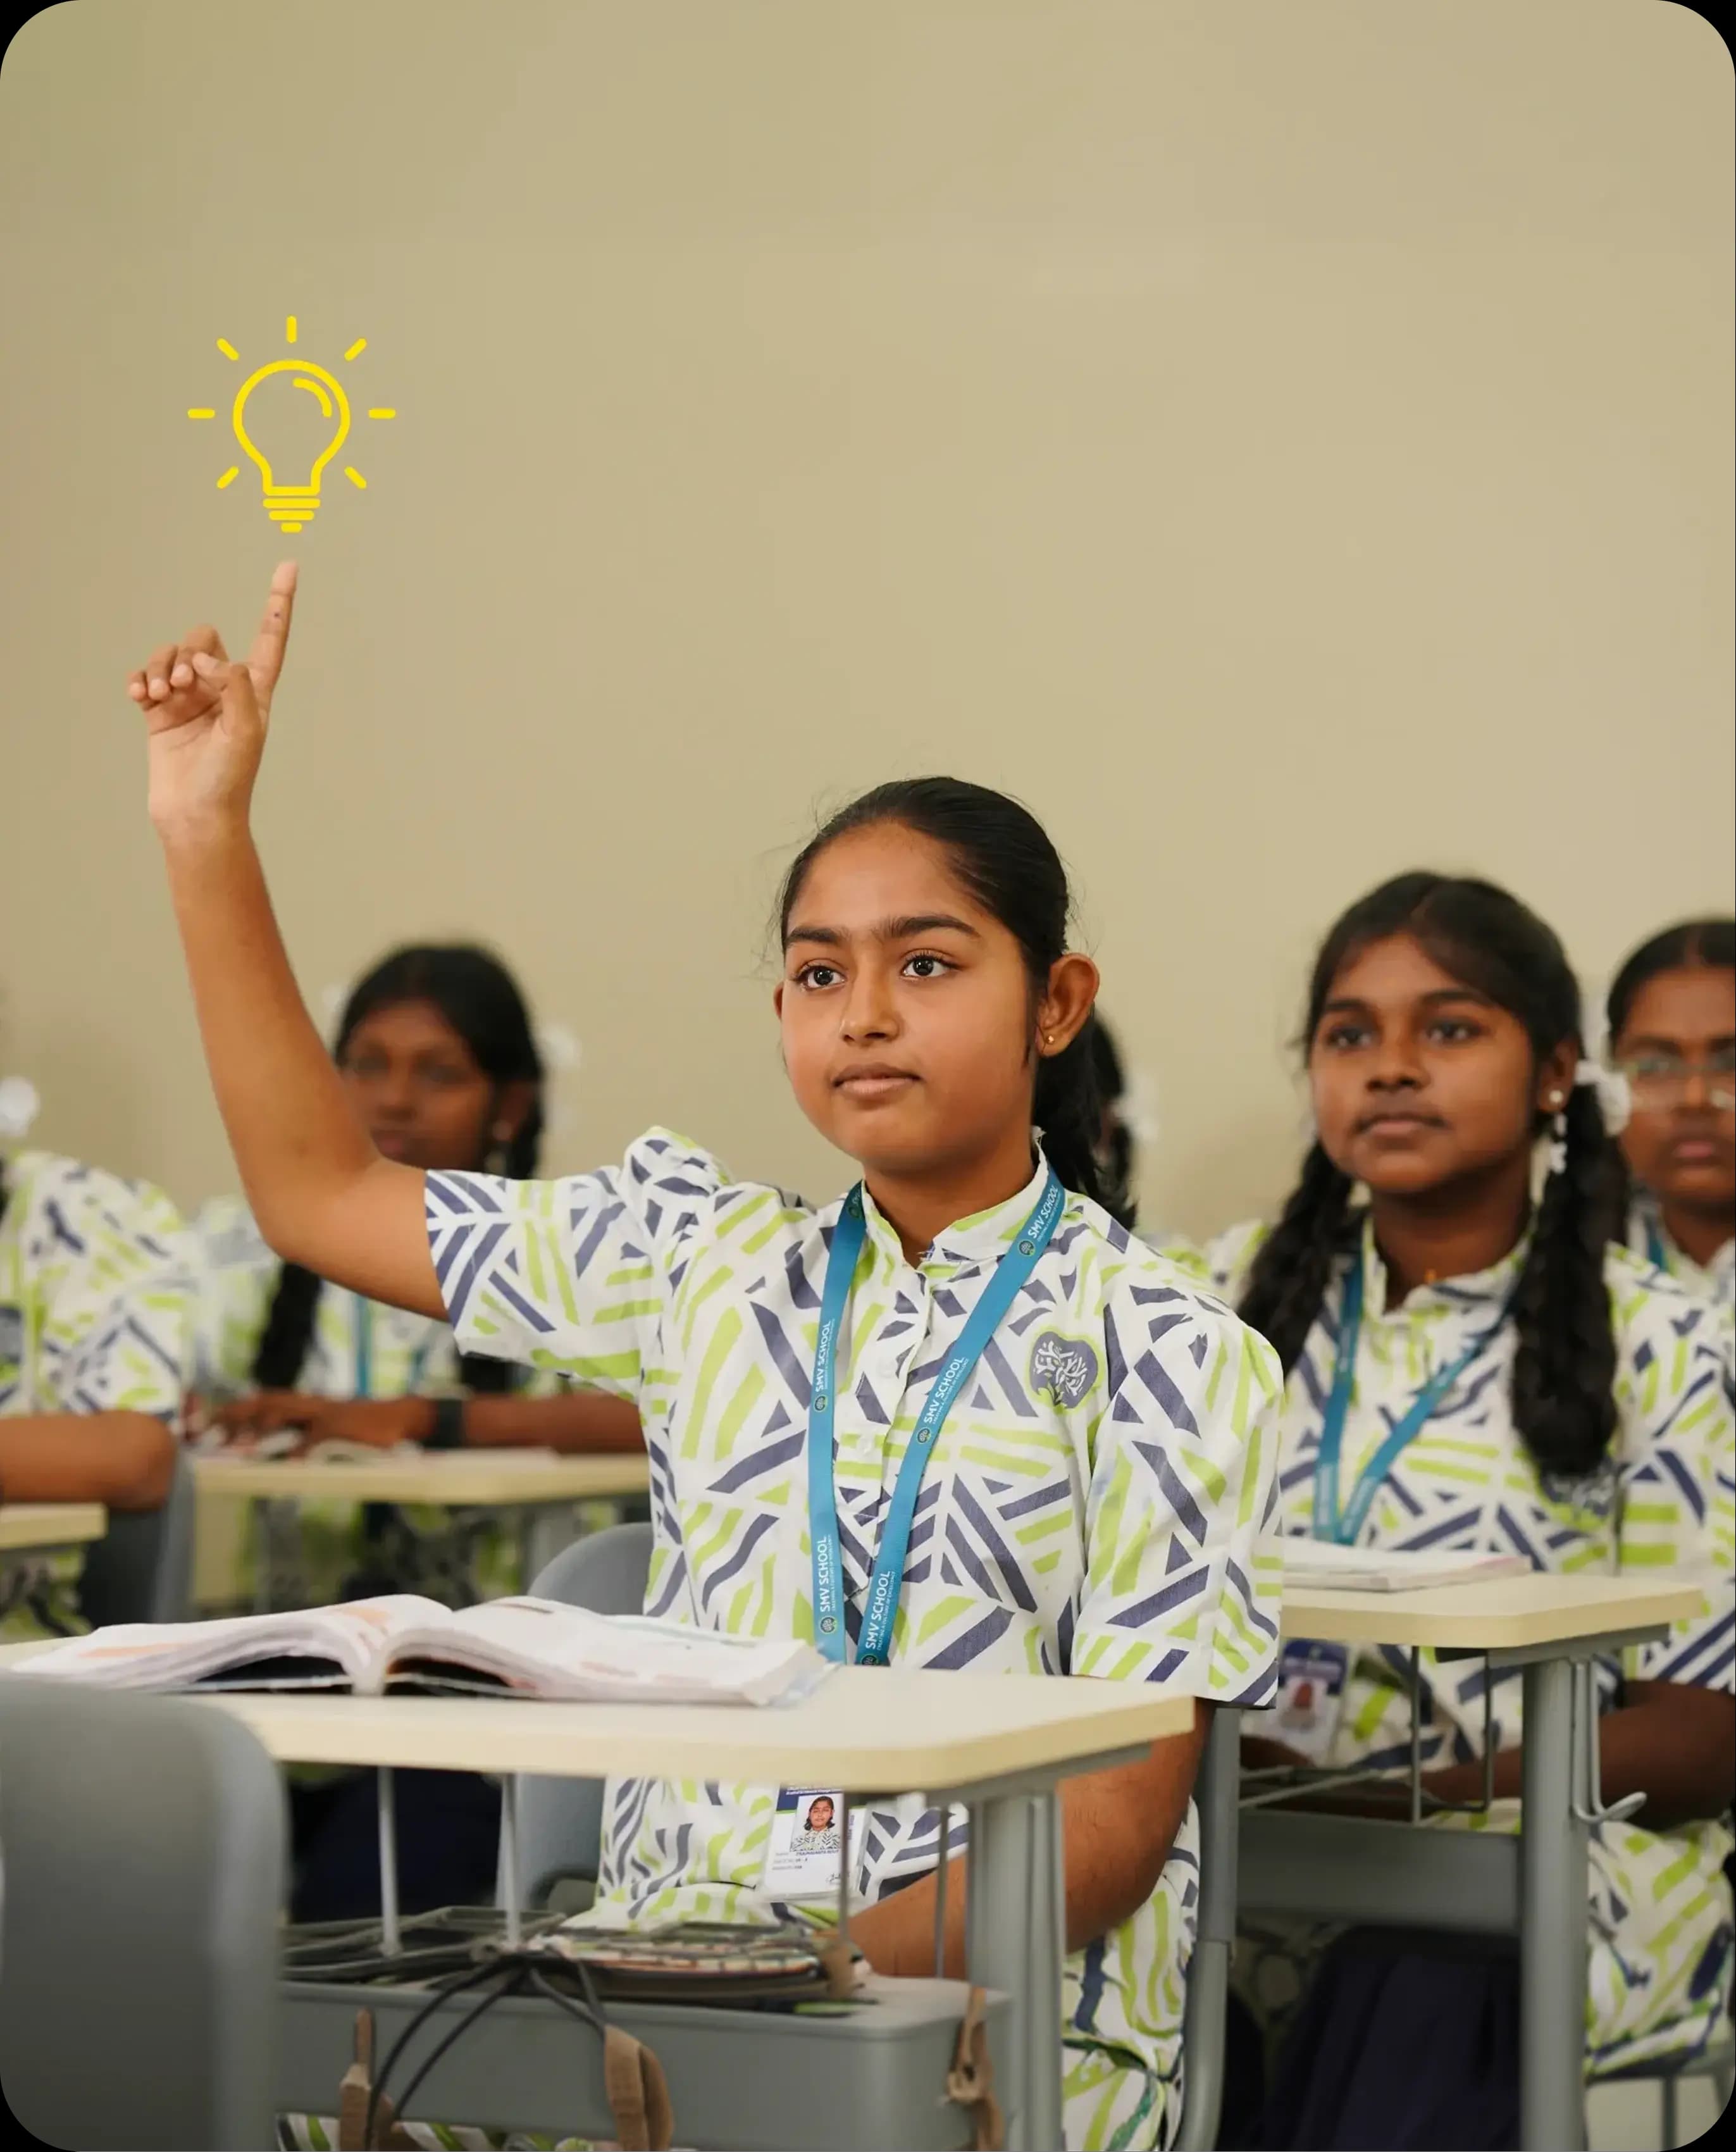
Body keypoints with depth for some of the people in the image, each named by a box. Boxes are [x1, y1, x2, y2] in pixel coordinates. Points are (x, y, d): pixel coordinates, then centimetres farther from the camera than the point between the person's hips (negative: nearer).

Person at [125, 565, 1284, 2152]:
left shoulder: (1161, 1349, -1)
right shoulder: (706, 1266, 11)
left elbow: (1119, 1815, -6)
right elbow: (320, 1192, 17)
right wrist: (207, 835, 13)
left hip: (998, 2009, -4)